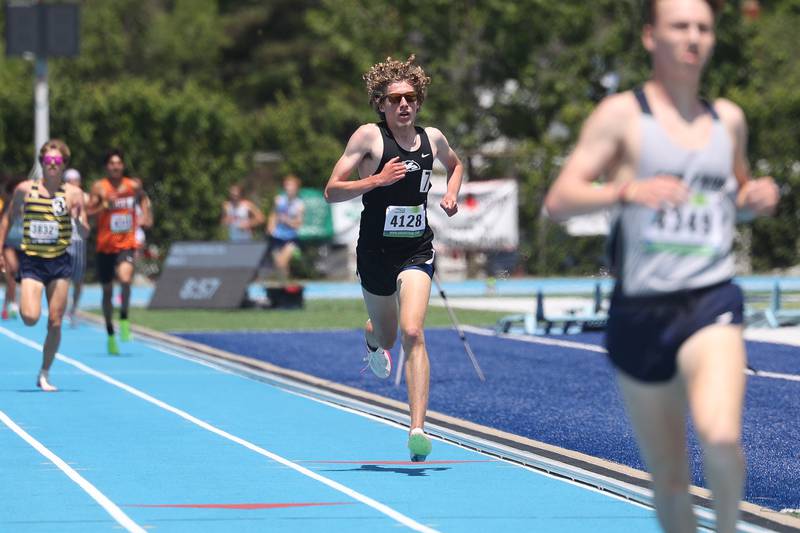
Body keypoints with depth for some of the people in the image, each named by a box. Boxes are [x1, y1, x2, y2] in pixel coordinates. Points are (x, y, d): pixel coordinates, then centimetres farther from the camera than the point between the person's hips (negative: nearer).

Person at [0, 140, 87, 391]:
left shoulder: (73, 193, -2)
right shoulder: (25, 189, -1)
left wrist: (80, 215, -25)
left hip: (59, 263, 1)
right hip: (32, 261, -1)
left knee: (55, 322, 1)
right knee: (30, 318, -19)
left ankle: (44, 374, 16)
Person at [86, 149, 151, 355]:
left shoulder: (133, 185, 1)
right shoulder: (99, 187, -5)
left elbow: (143, 198, 19)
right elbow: (87, 212, -9)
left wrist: (146, 214, 1)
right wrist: (104, 206, -23)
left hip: (127, 245, 0)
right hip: (105, 246, 0)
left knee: (125, 279, -28)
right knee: (107, 291, 10)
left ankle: (124, 318, -7)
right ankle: (110, 334, 26)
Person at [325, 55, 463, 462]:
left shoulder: (432, 138, 3)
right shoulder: (370, 136, -8)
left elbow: (455, 164, 28)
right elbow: (332, 191, -12)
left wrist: (451, 194, 8)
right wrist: (377, 180, -25)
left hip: (417, 252, 1)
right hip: (375, 253, -1)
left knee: (412, 334, -18)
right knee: (387, 337, 16)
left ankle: (417, 430, -23)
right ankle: (372, 339, 57)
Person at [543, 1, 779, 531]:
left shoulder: (729, 119, 11)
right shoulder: (622, 115, 0)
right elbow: (558, 200, -8)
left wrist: (759, 196, 5)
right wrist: (626, 190, -26)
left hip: (712, 301, 1)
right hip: (641, 310, -1)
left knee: (721, 436, -27)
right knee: (670, 478, 7)